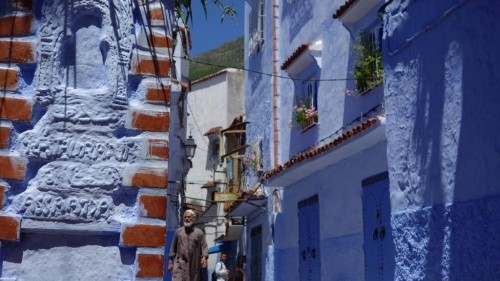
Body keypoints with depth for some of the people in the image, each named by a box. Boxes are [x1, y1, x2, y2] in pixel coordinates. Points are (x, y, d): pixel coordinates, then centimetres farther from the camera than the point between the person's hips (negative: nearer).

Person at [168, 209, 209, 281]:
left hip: (194, 265, 0)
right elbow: (173, 247, 13)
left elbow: (204, 247, -2)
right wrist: (170, 262, 10)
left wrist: (204, 257, -21)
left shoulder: (199, 233, 4)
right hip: (180, 263, 0)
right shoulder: (178, 231, 10)